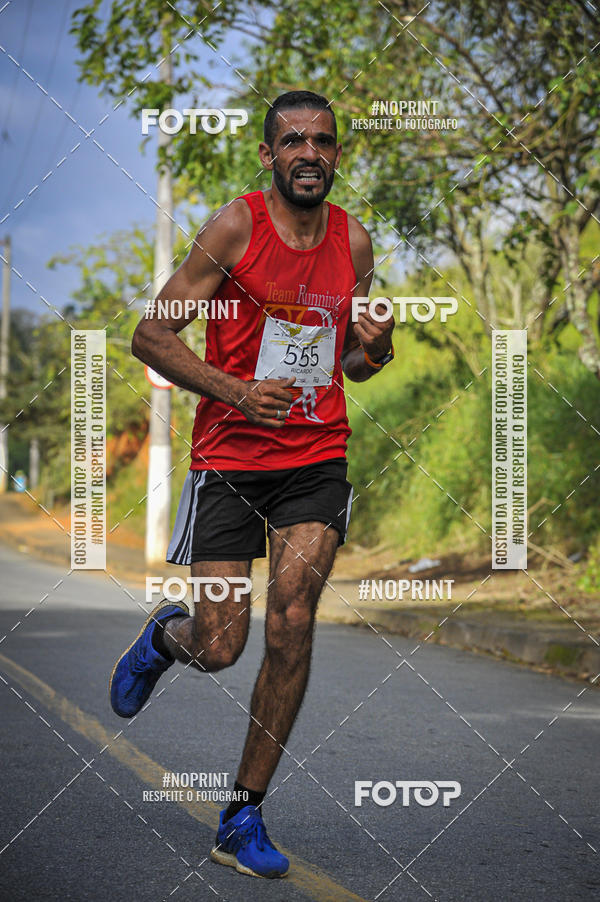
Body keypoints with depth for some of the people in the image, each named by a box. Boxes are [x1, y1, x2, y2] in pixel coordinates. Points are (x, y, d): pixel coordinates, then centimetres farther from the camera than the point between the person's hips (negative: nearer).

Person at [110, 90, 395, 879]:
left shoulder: (354, 242, 6)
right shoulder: (235, 227, -7)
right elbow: (150, 336, -7)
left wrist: (375, 348, -5)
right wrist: (236, 390, -20)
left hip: (317, 459, 3)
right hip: (228, 457, -2)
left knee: (292, 620, -14)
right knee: (218, 649, -2)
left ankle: (244, 816, 0)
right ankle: (164, 636, 39)